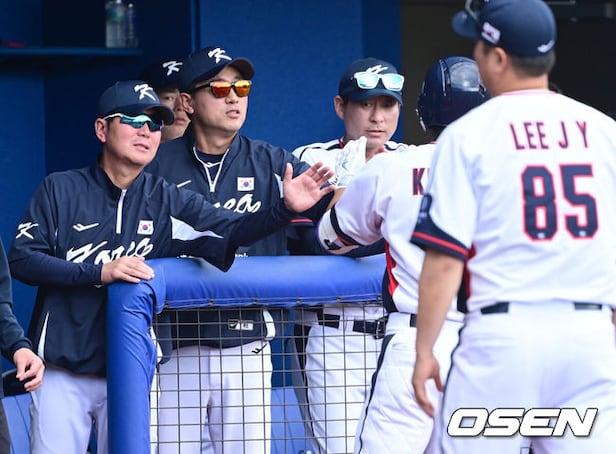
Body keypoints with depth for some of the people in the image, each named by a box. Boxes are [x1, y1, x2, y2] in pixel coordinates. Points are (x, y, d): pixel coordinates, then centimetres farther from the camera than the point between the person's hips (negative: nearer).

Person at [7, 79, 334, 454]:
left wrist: (285, 209, -25)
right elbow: (22, 261, -8)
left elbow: (232, 231, -7)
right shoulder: (60, 191, 1)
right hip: (62, 373, -2)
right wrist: (99, 273, -19)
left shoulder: (169, 201, 5)